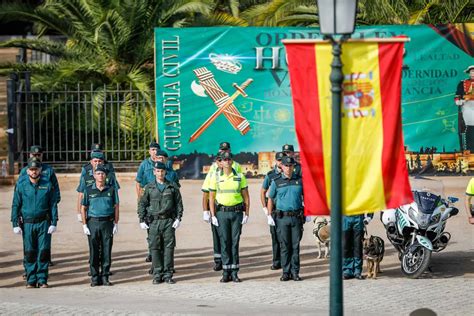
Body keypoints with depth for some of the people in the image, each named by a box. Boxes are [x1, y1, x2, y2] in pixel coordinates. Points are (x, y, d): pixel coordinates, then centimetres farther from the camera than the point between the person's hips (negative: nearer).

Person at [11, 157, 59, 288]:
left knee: (43, 252, -2)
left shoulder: (47, 185, 2)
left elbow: (53, 205, 5)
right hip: (27, 223, 0)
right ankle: (31, 280, 7)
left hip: (43, 223, 0)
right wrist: (15, 224, -3)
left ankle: (42, 280, 6)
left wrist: (54, 223, -2)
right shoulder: (21, 186, 2)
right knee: (29, 253, 1)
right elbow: (15, 205, 4)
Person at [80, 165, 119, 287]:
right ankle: (95, 278, 7)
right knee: (94, 252, 1)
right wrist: (84, 225, -2)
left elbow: (116, 207, 8)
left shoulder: (112, 189, 5)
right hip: (93, 222, 0)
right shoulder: (88, 190, 4)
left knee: (106, 251, 2)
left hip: (107, 223, 0)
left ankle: (105, 277, 10)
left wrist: (116, 224, 1)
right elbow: (83, 208, 5)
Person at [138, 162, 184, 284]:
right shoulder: (149, 187, 7)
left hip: (169, 221, 0)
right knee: (155, 248, 0)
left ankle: (168, 274, 4)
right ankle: (157, 274, 6)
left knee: (169, 247, -2)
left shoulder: (172, 186, 7)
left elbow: (179, 203, 9)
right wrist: (142, 220, 2)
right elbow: (142, 204, 10)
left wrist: (178, 218, -1)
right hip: (154, 221, 0)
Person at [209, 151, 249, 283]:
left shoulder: (240, 177, 4)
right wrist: (213, 215, -2)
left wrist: (247, 214, 0)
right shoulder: (216, 177, 3)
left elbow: (246, 197, 7)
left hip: (237, 212, 0)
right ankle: (226, 273, 4)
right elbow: (211, 198, 5)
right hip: (222, 212, 0)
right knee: (224, 242, 0)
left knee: (235, 242, 1)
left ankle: (234, 272, 5)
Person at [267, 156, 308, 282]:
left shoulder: (300, 180, 6)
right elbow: (270, 199, 9)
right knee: (285, 246, 2)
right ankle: (286, 272, 8)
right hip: (282, 218, -1)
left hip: (297, 217, 1)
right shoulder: (276, 182, 3)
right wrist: (269, 216, 3)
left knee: (295, 245, 2)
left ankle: (295, 272, 7)